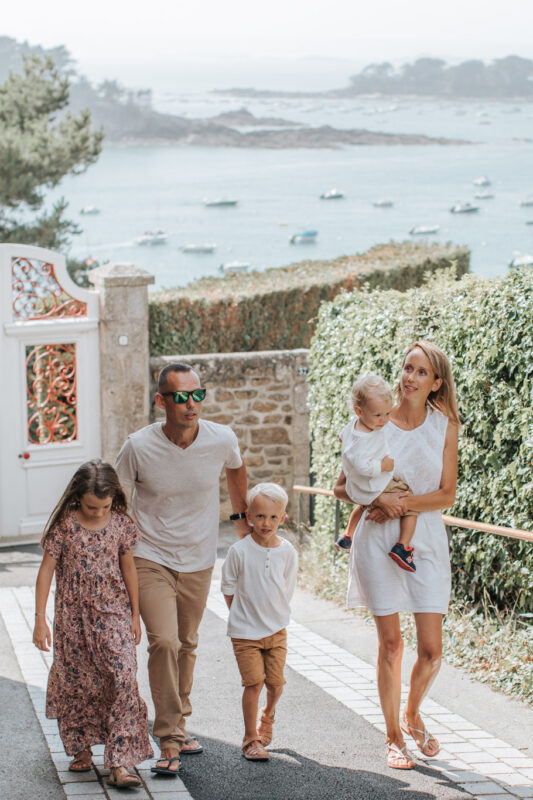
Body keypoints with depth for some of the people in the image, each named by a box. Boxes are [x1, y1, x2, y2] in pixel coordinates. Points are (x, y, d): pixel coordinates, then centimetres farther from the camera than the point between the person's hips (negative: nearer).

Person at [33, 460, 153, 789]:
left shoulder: (120, 523, -3)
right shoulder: (65, 525, -9)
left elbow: (128, 568, 6)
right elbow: (47, 570, -6)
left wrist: (135, 615, 9)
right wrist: (40, 618, -9)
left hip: (113, 614, 1)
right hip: (73, 617, 0)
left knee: (123, 679, -11)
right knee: (77, 682, 8)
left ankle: (119, 763, -11)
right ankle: (81, 748, 30)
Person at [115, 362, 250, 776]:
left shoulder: (222, 439, -12)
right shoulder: (139, 447, -19)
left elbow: (236, 469, 14)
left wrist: (241, 515, 22)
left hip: (198, 561, 3)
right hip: (151, 559, -3)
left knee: (187, 645, 15)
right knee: (164, 642, -18)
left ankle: (179, 722, 35)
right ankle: (169, 740, -9)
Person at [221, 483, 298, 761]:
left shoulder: (287, 552, -4)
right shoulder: (239, 551, -11)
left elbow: (287, 589, 8)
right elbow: (229, 589, 0)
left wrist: (275, 616, 7)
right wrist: (245, 615, 2)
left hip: (276, 629, 3)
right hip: (245, 631, -3)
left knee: (276, 683, 4)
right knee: (254, 682, -9)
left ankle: (267, 716, 36)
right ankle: (251, 738, 5)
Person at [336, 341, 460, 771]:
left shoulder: (445, 426, 0)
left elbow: (446, 495, -1)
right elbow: (342, 486, 1)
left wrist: (403, 502, -14)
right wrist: (378, 498, -16)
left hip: (426, 539, 1)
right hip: (379, 540, -1)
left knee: (431, 649, -1)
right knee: (390, 643, 2)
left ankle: (412, 715, 28)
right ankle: (394, 737, 17)